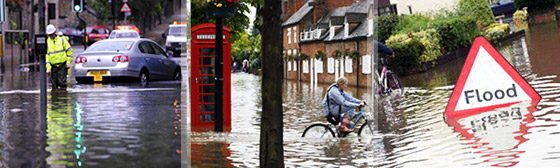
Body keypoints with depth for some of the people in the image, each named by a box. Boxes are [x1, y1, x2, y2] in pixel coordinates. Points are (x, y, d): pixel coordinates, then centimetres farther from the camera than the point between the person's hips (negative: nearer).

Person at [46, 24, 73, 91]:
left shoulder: (62, 40, 3)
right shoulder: (47, 43, 3)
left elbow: (69, 50, 7)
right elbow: (46, 55, -1)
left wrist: (68, 62, 0)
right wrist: (48, 68, -9)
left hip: (63, 65, -1)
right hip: (53, 66, 1)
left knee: (62, 82, -7)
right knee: (54, 82, 4)